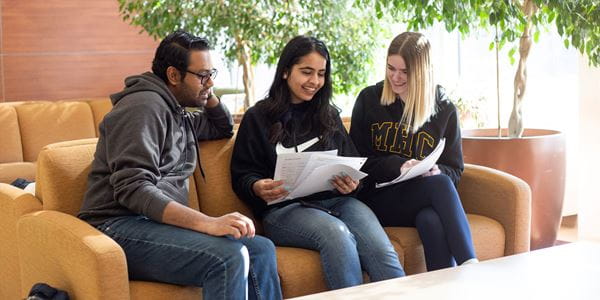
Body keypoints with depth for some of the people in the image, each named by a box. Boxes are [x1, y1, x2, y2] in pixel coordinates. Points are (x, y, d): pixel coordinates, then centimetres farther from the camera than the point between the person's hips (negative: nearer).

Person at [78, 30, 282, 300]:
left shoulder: (178, 115, 21)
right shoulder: (144, 105, -9)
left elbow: (223, 129, 41)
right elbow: (133, 189, -22)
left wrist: (208, 94, 18)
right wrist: (208, 223, -30)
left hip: (161, 224, 9)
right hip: (121, 227, -9)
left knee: (261, 249, -8)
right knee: (229, 256, -30)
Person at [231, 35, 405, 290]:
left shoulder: (329, 116, 22)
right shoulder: (257, 118, 10)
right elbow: (242, 176, 7)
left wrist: (352, 183, -3)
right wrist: (257, 188, -17)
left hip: (336, 200, 4)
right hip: (284, 208, -3)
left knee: (381, 250, -29)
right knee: (337, 233, -37)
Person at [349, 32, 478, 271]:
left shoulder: (444, 109, 8)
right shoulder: (369, 100, 6)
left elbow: (454, 170, 11)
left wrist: (436, 171, -14)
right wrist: (398, 166, -13)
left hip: (425, 197, 2)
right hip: (379, 199, -2)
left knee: (432, 221, -38)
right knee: (441, 185, -34)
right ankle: (470, 267, -42)